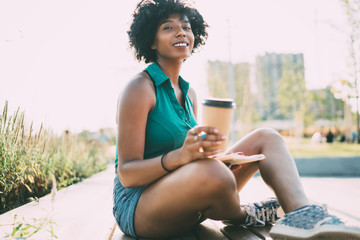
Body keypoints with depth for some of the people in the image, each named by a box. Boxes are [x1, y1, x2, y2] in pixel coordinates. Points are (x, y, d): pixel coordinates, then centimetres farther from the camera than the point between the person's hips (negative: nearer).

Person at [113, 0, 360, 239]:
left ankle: (301, 214, -28)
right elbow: (126, 174, -16)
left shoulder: (189, 93, 12)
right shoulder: (139, 88, -12)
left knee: (267, 137, -1)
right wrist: (180, 155, -34)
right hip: (137, 203, -7)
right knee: (212, 172, -40)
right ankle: (240, 215, -4)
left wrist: (218, 154, -7)